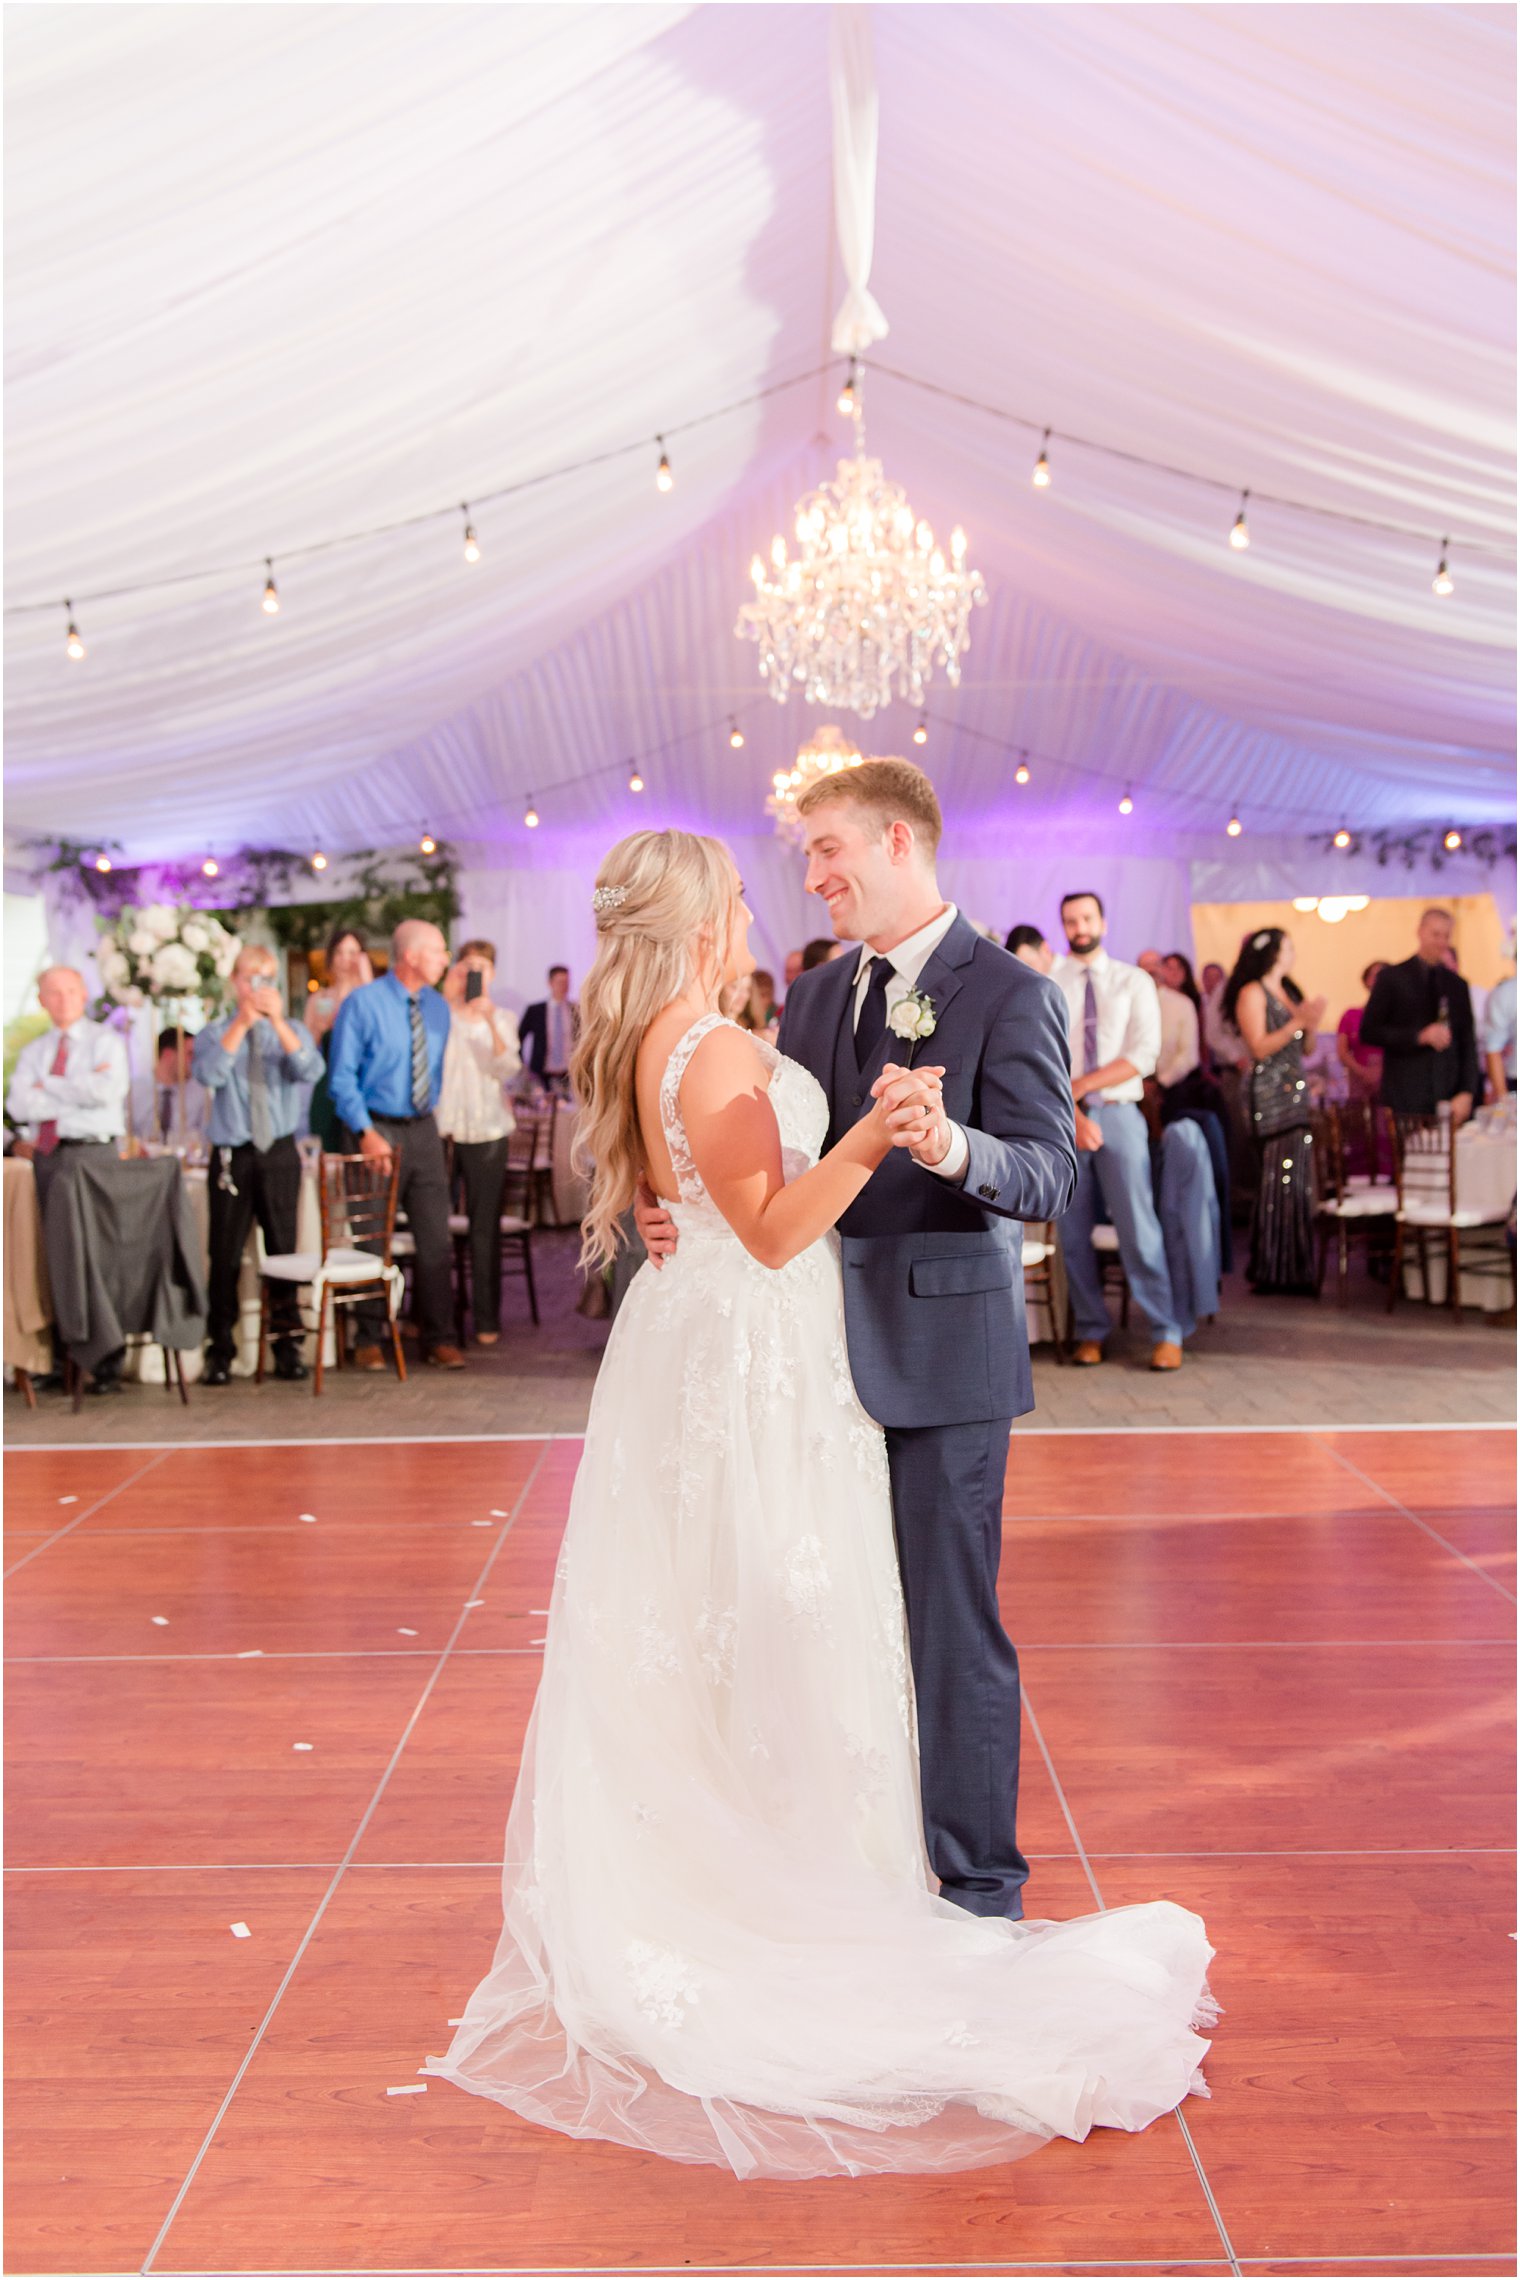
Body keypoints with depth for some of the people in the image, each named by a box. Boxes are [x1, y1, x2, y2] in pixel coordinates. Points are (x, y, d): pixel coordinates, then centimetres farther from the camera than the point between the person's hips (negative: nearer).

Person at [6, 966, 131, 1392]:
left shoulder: (105, 1041, 4)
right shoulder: (33, 1051, 16)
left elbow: (107, 1091, -15)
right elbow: (18, 1106, 0)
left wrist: (48, 1086, -5)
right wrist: (78, 1091, -8)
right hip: (47, 1157, 4)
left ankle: (109, 1364, -3)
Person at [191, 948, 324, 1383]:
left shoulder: (291, 1032, 8)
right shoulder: (215, 1034, 5)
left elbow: (310, 1072, -12)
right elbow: (208, 1074, -15)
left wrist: (277, 1021, -20)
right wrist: (242, 1024, -18)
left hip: (279, 1154, 1)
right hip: (231, 1156, -1)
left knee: (283, 1249, 6)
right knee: (225, 1255, 2)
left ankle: (287, 1345, 17)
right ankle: (220, 1351, 11)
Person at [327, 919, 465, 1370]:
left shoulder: (438, 1008, 9)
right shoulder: (362, 1004, -8)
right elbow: (342, 1077, -9)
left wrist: (430, 1113, 12)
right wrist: (366, 1133, -18)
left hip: (423, 1129, 5)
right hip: (377, 1129, -5)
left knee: (435, 1238, 2)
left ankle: (439, 1339, 10)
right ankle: (369, 1340, 15)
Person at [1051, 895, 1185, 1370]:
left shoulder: (1133, 982, 6)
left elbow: (1144, 1055, -4)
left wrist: (1082, 1085, -13)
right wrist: (1073, 1116, -15)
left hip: (1119, 1115, -1)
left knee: (1139, 1228, -4)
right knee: (1074, 1233, 4)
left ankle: (1166, 1334, 3)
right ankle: (1090, 1331, 16)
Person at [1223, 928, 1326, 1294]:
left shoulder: (1289, 993, 20)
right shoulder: (1252, 993, -4)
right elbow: (1259, 1047, -12)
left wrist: (1311, 1024, 3)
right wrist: (1297, 1023, -16)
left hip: (1296, 1095, 8)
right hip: (1270, 1096, -8)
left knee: (1299, 1180, 6)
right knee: (1276, 1182, -9)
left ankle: (1295, 1267, 11)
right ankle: (1270, 1271, -4)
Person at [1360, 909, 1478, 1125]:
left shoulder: (1457, 984, 13)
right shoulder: (1391, 977, 3)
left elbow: (1468, 1043, 12)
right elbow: (1368, 1032, -3)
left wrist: (1467, 1093, 0)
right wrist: (1419, 1036, -14)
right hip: (1404, 1098, -3)